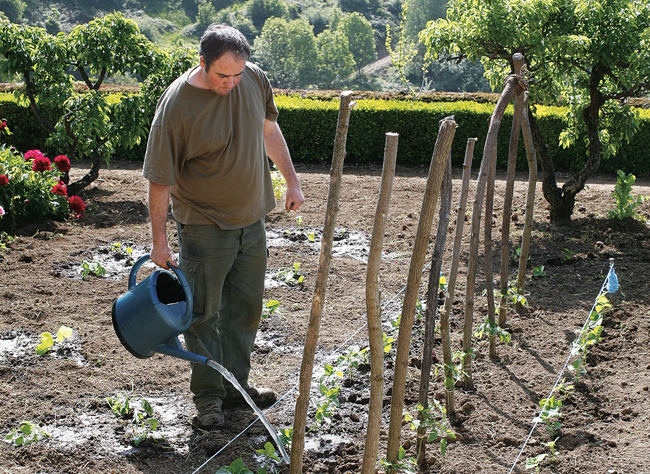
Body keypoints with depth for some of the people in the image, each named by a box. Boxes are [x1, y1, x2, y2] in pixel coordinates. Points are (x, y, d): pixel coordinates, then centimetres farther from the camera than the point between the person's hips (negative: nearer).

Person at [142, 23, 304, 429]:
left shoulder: (255, 80, -7)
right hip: (204, 225, -5)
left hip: (252, 220, 6)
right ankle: (208, 396, 18)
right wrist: (160, 239, -12)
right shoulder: (177, 105, -22)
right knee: (204, 314, 4)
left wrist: (292, 181, 15)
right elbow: (160, 180, -15)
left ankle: (236, 384, 29)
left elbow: (269, 130, 12)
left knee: (246, 307, 14)